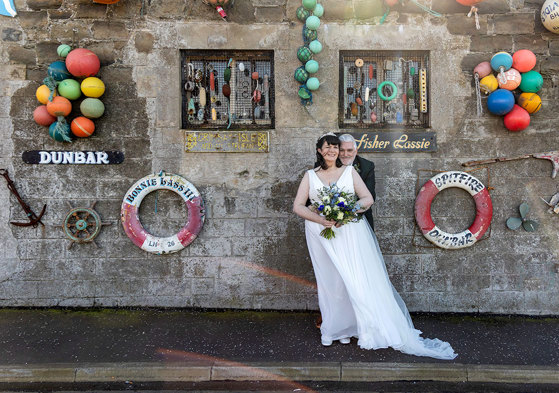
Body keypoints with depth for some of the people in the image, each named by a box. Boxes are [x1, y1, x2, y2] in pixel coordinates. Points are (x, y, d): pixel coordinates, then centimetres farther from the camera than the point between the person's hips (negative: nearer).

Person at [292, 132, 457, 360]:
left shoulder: (349, 172, 7)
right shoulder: (310, 176, 8)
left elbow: (368, 199, 0)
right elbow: (297, 206, 1)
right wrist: (321, 219, -15)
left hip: (349, 231, 0)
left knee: (357, 278, -5)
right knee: (329, 281, 4)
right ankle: (331, 330, 16)